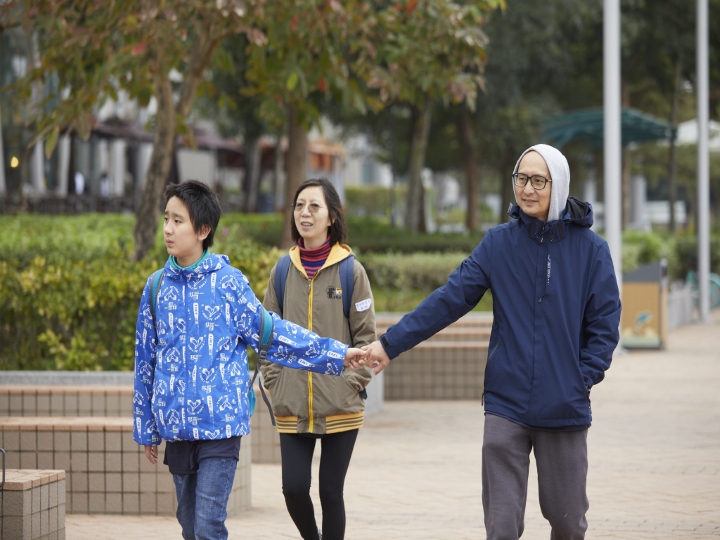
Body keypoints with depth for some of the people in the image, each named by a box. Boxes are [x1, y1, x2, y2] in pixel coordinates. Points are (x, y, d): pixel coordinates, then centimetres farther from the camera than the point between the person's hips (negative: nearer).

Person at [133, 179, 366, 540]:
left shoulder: (228, 282, -4)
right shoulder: (157, 287, 6)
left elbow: (270, 333, 1)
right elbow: (145, 361, 13)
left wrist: (336, 353, -3)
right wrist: (145, 428, 16)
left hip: (220, 425, -4)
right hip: (176, 426, 4)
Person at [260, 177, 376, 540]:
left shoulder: (350, 271, -2)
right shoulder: (282, 272, 6)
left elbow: (366, 336, 0)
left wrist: (351, 383, -9)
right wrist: (274, 383, 2)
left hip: (340, 408, -2)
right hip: (292, 408, 2)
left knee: (331, 493, 1)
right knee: (293, 489, -1)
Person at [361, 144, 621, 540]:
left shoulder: (589, 248, 1)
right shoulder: (499, 243, 3)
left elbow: (604, 324, 4)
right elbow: (449, 299, -1)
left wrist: (582, 379, -8)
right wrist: (391, 342, -8)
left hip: (565, 411, 0)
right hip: (506, 406, 0)